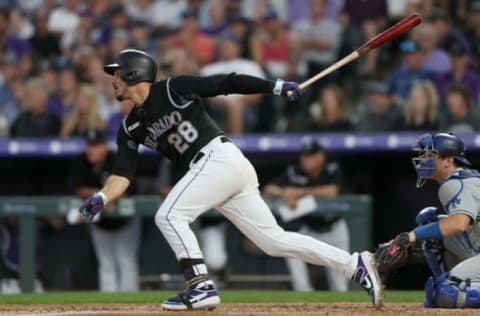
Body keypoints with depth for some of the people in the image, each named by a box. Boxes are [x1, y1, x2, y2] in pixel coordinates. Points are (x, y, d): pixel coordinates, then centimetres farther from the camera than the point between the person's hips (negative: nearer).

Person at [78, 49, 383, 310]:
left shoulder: (173, 89, -4)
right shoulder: (130, 129, 15)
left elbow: (226, 83, -5)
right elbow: (123, 175, 8)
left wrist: (276, 87, -11)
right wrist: (102, 198, -11)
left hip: (221, 157, -7)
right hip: (208, 169, 7)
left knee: (169, 216, -16)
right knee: (275, 240, 3)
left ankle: (202, 288, -18)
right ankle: (356, 265, 5)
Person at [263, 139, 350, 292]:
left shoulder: (333, 170, -16)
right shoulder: (294, 172, -12)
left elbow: (332, 191, -34)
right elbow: (269, 189, -16)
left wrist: (299, 192, -34)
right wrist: (284, 194, -38)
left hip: (333, 229, -1)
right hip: (307, 227, 1)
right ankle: (303, 291, -23)